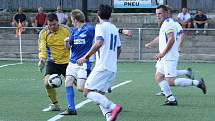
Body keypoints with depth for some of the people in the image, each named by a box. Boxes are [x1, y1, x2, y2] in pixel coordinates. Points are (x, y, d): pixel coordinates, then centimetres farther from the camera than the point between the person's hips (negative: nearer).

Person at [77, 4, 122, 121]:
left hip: (102, 66, -8)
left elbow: (99, 43, -22)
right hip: (112, 68, 8)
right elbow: (119, 49, 24)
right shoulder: (114, 28, 19)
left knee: (87, 92, -7)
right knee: (99, 94, 12)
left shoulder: (100, 26, -5)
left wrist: (86, 57, -19)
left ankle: (113, 107, -22)